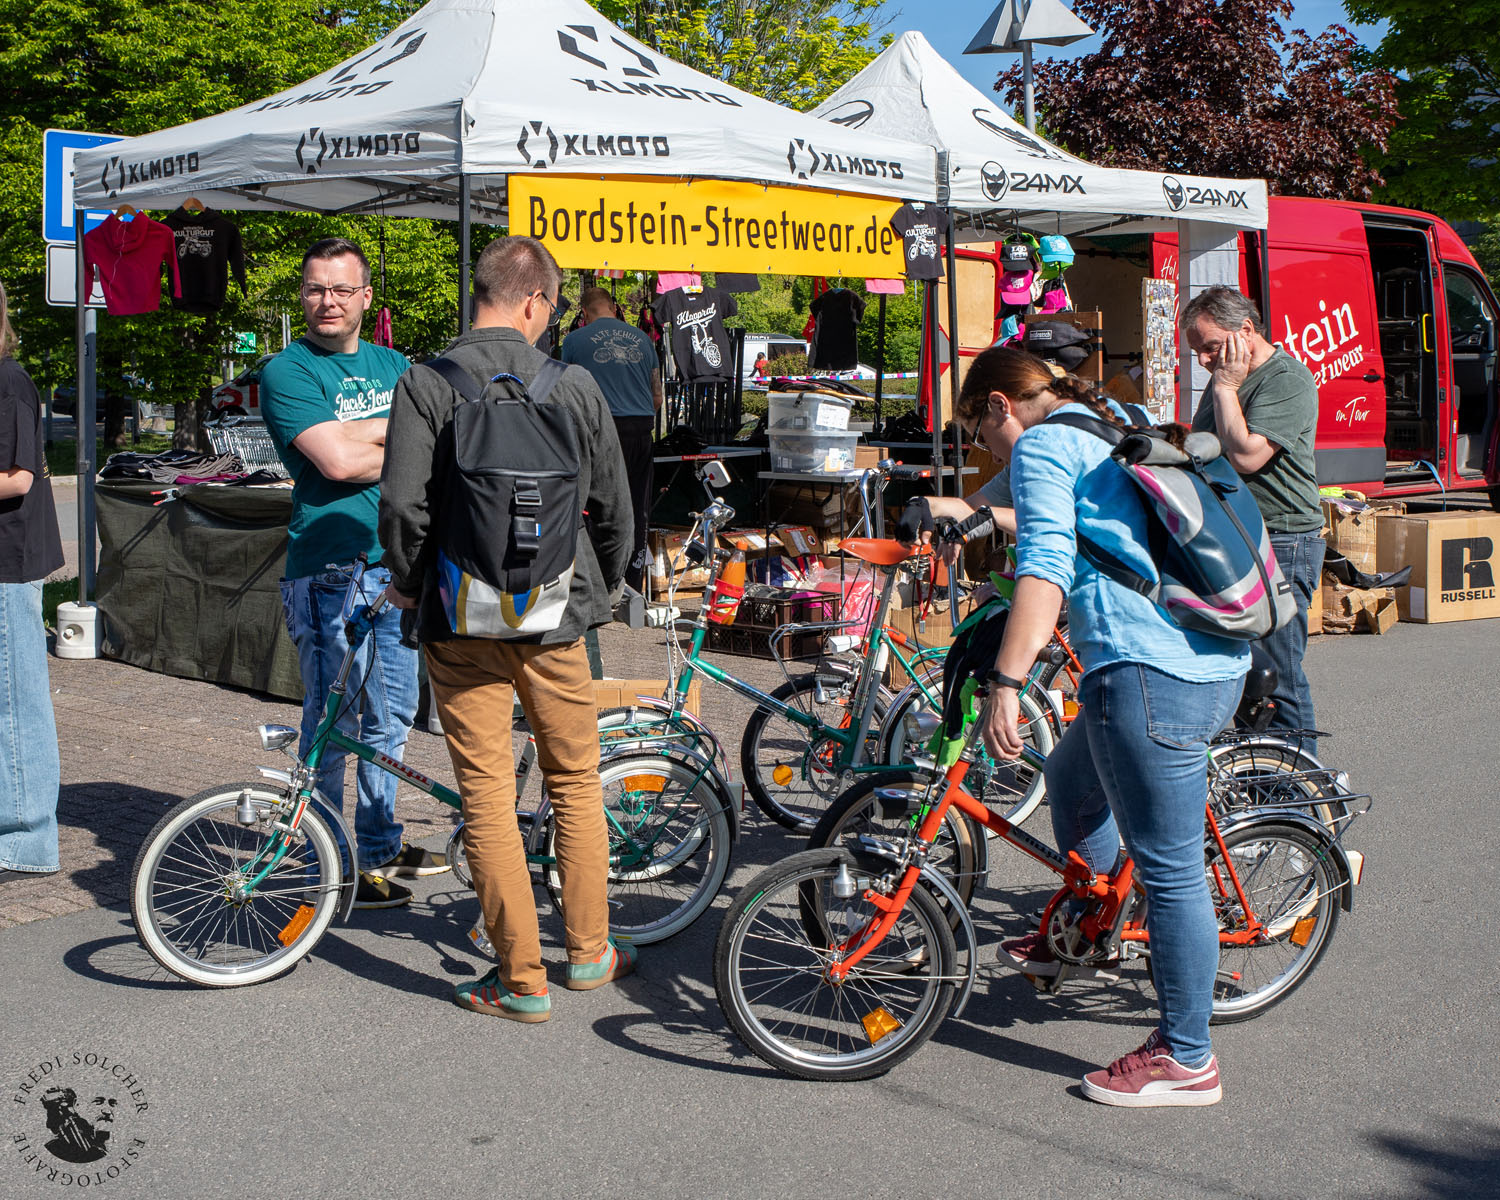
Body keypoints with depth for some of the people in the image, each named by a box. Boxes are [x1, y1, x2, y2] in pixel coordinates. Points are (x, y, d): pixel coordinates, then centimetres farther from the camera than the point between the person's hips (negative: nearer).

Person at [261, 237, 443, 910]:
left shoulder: (393, 366, 15)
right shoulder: (287, 372, -6)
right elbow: (337, 461, -18)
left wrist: (361, 434, -13)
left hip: (398, 563, 7)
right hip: (329, 570, -7)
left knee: (392, 717, 16)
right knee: (332, 725, -2)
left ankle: (379, 845, 30)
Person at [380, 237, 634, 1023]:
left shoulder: (425, 384, -6)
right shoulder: (575, 386, 0)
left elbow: (404, 503, -14)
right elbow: (614, 508, 5)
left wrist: (407, 581, 6)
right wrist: (601, 589, 23)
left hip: (463, 619, -2)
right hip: (557, 613, 2)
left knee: (487, 796, 4)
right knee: (576, 782, 17)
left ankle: (522, 980, 8)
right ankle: (588, 952, 27)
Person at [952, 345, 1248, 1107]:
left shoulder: (1042, 445, -4)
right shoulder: (1115, 430, 24)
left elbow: (1045, 566, -19)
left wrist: (1007, 682, -23)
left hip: (1148, 673, -10)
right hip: (1218, 661, 10)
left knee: (1168, 869, -1)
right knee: (1071, 779, 29)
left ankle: (1186, 1058, 9)